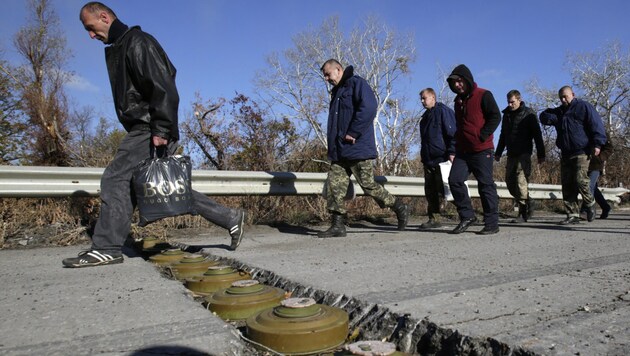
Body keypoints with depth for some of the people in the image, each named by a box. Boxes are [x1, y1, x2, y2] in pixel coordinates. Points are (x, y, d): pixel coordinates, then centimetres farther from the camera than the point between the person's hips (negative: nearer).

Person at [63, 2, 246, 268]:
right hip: (142, 131, 10)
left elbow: (163, 87, -18)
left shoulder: (138, 42, -6)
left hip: (151, 132, -10)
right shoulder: (118, 49, 25)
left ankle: (106, 248, -4)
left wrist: (161, 129, -24)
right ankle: (230, 219, 13)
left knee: (115, 179, -11)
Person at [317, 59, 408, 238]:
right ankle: (338, 225, 5)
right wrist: (333, 146, 13)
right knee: (334, 185, 0)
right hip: (339, 151, 8)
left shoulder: (357, 83, -4)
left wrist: (353, 133, -19)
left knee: (369, 185, -3)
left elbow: (368, 108, -20)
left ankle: (400, 208, 17)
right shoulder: (336, 92, 23)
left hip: (357, 149, -8)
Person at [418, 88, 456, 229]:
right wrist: (423, 157, 21)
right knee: (430, 190, 6)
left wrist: (452, 152, -19)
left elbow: (452, 133, -11)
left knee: (443, 190, -8)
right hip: (429, 160, 8)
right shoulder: (426, 116, 21)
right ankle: (433, 219, 12)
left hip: (442, 159, -8)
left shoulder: (443, 111, -4)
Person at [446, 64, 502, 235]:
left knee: (486, 185, -1)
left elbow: (495, 117, -9)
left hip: (481, 150, -6)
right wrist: (458, 138, 13)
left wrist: (482, 136, -14)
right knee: (454, 180, -6)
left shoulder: (483, 95, -3)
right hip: (462, 150, 6)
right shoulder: (458, 100, 18)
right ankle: (467, 216, 6)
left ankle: (492, 224, 7)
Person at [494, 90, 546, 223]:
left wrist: (541, 154, -8)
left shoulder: (528, 114, -3)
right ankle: (528, 205, 21)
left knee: (521, 181, -12)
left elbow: (537, 135, -5)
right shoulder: (507, 114, 15)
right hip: (511, 154, 7)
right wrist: (498, 152, 19)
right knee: (509, 181, 5)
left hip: (524, 153, -7)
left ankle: (524, 213, -6)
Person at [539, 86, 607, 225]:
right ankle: (572, 215, 5)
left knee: (580, 180, -16)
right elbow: (543, 116, 19)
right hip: (566, 154, 6)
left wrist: (597, 144, -16)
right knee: (567, 185, 1)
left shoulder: (584, 107, 1)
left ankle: (589, 203, 12)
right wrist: (553, 119, -3)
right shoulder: (559, 111, 20)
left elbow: (596, 125, -6)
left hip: (582, 152, -6)